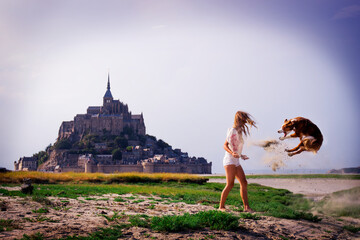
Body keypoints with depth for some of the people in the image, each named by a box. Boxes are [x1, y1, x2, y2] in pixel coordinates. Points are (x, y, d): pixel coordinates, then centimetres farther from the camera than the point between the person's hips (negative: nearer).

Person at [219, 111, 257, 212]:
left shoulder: (239, 131, 18)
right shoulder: (233, 130, -8)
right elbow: (225, 145, -14)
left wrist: (241, 155, 30)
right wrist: (232, 153, -30)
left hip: (236, 162, 9)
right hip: (229, 160, -9)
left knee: (244, 182, 1)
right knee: (230, 184, -14)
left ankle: (246, 207, -2)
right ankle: (221, 206, -8)